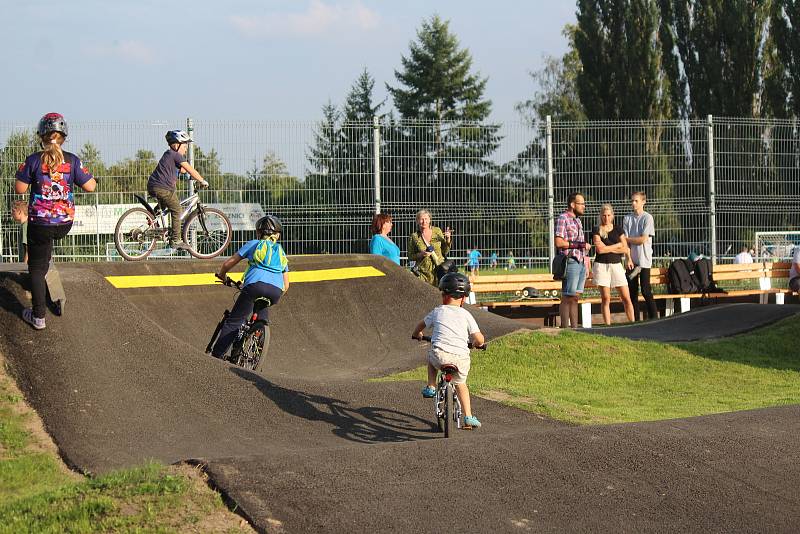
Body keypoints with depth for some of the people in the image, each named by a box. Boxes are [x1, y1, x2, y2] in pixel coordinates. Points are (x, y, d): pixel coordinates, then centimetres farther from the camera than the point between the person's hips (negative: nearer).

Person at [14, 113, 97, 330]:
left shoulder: (33, 161, -12)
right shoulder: (72, 161, -7)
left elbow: (20, 189, -7)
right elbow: (90, 186, -4)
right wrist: (84, 173, 14)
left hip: (40, 224, -2)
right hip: (65, 224, 2)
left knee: (37, 269, 9)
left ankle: (38, 316, 10)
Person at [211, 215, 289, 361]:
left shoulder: (254, 244, 23)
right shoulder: (281, 253, 33)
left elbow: (228, 263, 20)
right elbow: (286, 285, 31)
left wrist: (221, 275, 40)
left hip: (255, 285, -3)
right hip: (276, 291, 3)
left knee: (233, 322, 0)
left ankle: (217, 356, -8)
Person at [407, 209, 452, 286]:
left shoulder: (437, 231, 6)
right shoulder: (414, 237, 2)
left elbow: (445, 252, 11)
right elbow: (410, 256, 7)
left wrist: (448, 239, -4)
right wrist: (420, 254, -10)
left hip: (439, 270, 1)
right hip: (423, 272, -1)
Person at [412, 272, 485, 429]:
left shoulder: (437, 312, 11)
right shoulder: (466, 315, 8)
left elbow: (421, 325, 30)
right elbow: (479, 339, 3)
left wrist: (417, 334, 53)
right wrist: (476, 344, 28)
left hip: (440, 355, 0)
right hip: (461, 357, 0)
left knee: (431, 357, 36)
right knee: (461, 384, 25)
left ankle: (431, 387, 26)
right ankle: (468, 417, 17)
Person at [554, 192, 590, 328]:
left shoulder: (577, 220, 19)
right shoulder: (563, 218, -8)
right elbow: (559, 242, -17)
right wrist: (579, 245, -16)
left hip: (581, 262, 9)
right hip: (570, 262, -9)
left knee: (575, 297, 9)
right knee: (567, 298, -7)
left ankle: (575, 327, 11)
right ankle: (565, 328, -6)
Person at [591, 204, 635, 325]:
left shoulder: (618, 230, 11)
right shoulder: (596, 230, 3)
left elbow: (626, 250, 3)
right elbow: (600, 249, -11)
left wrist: (609, 249, -6)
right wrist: (618, 245, -2)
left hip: (616, 265, 2)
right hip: (601, 265, -2)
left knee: (626, 298, -4)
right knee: (605, 299, -2)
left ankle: (632, 323, -1)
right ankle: (607, 325, 1)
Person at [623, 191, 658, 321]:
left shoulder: (647, 218, -3)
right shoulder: (627, 218, 9)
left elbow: (643, 239, -9)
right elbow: (625, 242, 4)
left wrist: (627, 238, 0)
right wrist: (628, 259, -6)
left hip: (644, 260, -4)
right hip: (631, 260, 4)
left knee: (646, 290, -7)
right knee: (632, 291, 4)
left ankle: (653, 318, 0)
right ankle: (635, 319, 9)